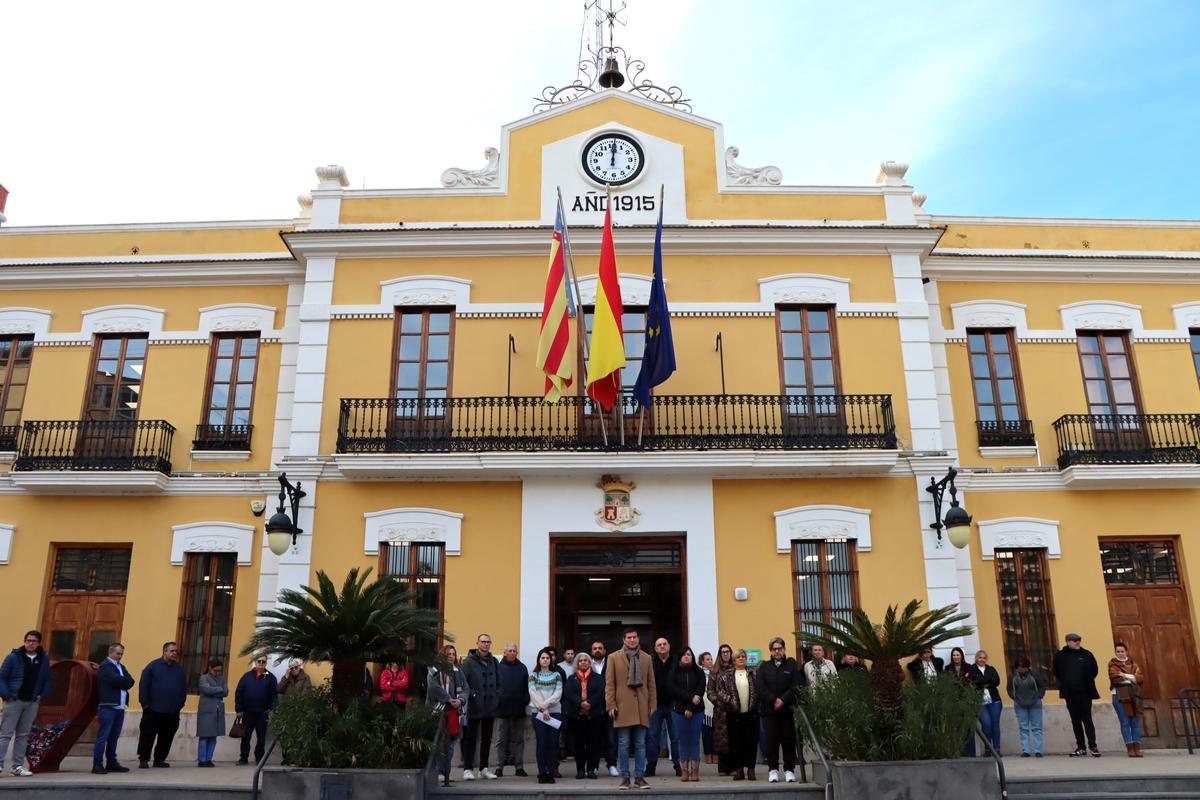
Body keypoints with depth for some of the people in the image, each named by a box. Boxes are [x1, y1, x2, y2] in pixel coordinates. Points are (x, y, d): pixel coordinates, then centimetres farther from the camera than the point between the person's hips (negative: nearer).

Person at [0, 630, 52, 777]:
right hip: (14, 701, -4)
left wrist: (41, 696, 3)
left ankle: (18, 766, 12)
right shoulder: (14, 657, -7)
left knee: (23, 735, 8)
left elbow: (47, 680, 13)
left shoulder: (44, 659, 5)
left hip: (32, 703, 4)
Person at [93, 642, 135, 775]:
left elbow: (130, 682, 9)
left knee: (114, 737, 9)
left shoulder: (121, 667, 21)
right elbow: (116, 680, -16)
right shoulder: (105, 665, -2)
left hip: (120, 707, 7)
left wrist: (121, 683, -7)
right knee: (103, 736, -7)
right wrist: (124, 682, 1)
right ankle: (97, 765, -5)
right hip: (108, 706, -7)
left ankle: (111, 763, 13)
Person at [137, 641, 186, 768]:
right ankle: (143, 760, 11)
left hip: (172, 712, 4)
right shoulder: (154, 665, 0)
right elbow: (143, 685, -3)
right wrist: (145, 703, -8)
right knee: (147, 735, 1)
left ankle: (159, 759, 17)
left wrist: (180, 704, 4)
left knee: (166, 738, 7)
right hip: (153, 710, -4)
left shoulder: (179, 669, 11)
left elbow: (184, 688, 12)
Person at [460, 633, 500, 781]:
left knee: (487, 738, 12)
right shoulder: (469, 661, -5)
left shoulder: (494, 662, 11)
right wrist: (470, 695, -17)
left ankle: (484, 768, 20)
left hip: (490, 707, 5)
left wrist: (496, 699, 3)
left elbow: (498, 683, 14)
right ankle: (468, 769, 8)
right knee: (471, 738, 1)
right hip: (474, 707, -5)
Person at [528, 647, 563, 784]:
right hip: (537, 712, -1)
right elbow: (533, 693, -2)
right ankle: (542, 773, -1)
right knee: (541, 742, -5)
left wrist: (546, 704, -13)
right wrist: (543, 710, -12)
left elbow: (558, 693, 1)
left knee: (553, 742, -4)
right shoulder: (533, 675, 10)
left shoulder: (556, 675, 12)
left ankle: (551, 772, 1)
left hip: (554, 711, 1)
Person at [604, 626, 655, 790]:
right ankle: (625, 777, 9)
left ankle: (639, 777, 12)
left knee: (640, 745, 5)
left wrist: (653, 704, 6)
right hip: (623, 707, -2)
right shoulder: (614, 657, 4)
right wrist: (611, 705, -6)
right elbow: (609, 683, 1)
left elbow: (651, 684, 13)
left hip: (642, 707, 2)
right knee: (623, 745, 2)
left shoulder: (646, 658, 12)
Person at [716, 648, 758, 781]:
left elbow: (759, 690, 4)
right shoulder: (725, 675, 5)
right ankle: (738, 769, 13)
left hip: (751, 713, 0)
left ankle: (750, 768, 11)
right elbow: (720, 691, 1)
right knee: (735, 742, 4)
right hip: (733, 714, 0)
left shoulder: (753, 673, 7)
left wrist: (756, 703, -8)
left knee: (751, 741, 1)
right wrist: (729, 700, -11)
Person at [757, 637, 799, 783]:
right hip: (769, 710, 0)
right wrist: (773, 700, -13)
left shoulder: (791, 665, 7)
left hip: (787, 709, 0)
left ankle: (789, 770, 11)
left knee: (789, 741, 2)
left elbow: (796, 686, -2)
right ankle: (773, 770, 9)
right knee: (771, 741, 1)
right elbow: (760, 687, -1)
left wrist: (783, 700, -13)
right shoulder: (764, 667, 9)